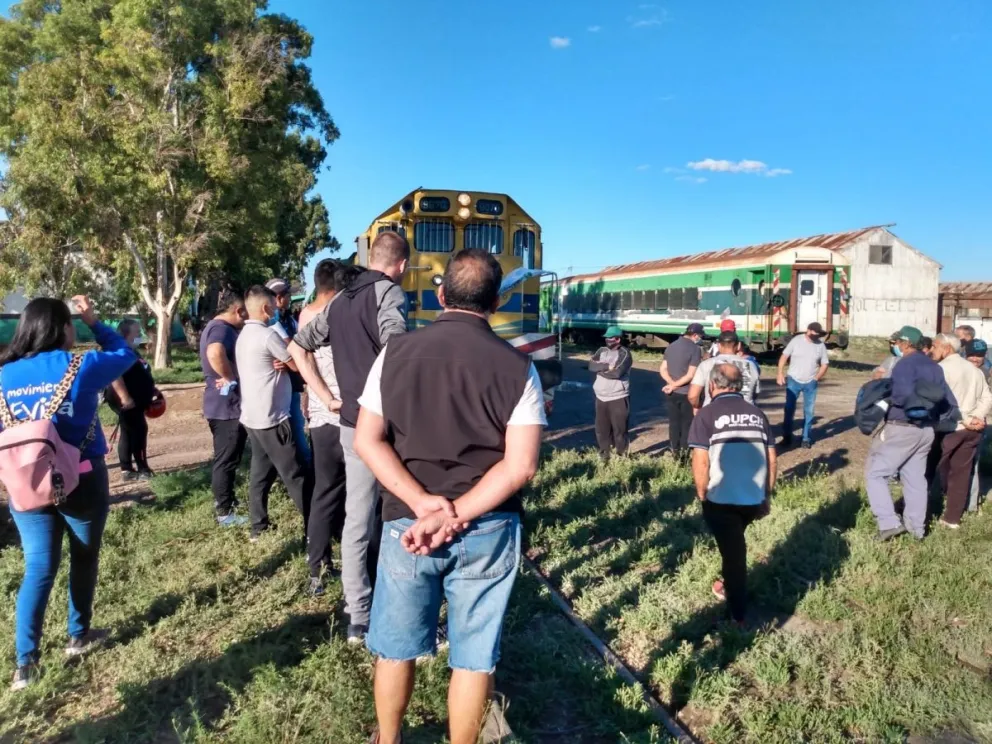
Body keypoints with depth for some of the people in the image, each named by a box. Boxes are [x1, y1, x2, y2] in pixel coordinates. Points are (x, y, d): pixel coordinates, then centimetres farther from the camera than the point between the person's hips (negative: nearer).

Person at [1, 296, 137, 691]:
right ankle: (78, 636, 30)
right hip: (80, 480, -3)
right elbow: (126, 354, 5)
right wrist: (95, 321, 10)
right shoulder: (80, 366, -12)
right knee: (84, 558, 17)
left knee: (38, 568, 8)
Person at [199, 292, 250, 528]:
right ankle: (225, 512, 5)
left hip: (224, 404, 11)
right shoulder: (221, 328, -18)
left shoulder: (218, 328, 16)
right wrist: (231, 378, -27)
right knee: (227, 459, -3)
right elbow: (215, 353, -39)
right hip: (227, 404, -11)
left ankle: (225, 499, 36)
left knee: (226, 458, 22)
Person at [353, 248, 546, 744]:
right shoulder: (517, 366, -8)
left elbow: (367, 441, -6)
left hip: (406, 522, 2)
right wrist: (456, 515, -14)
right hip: (487, 529, -1)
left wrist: (423, 504, -12)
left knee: (395, 646, 22)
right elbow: (520, 466, -14)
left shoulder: (396, 353, -3)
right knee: (473, 657, 14)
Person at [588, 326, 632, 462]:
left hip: (618, 398, -6)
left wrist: (600, 369, -8)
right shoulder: (601, 350, 11)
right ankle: (604, 454, 24)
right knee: (601, 428, 11)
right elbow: (591, 366, -3)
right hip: (601, 397, 6)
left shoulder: (624, 353, -7)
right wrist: (606, 366, -17)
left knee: (619, 429, -2)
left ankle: (621, 456, 8)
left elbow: (617, 372, -21)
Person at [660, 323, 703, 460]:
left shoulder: (671, 346, 9)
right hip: (687, 393, -6)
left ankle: (675, 453, 16)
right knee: (687, 424, 5)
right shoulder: (695, 349, -12)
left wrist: (672, 383, -8)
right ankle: (684, 454, 7)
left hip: (671, 393, 6)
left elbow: (663, 370, 5)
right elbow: (691, 375, -18)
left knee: (674, 423, 11)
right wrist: (674, 385, -13)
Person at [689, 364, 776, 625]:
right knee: (734, 545, 29)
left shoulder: (707, 415, -8)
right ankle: (731, 586, 46)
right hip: (754, 497, 5)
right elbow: (771, 459, 6)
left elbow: (701, 462, -14)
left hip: (721, 499, -5)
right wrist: (766, 496, 15)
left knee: (732, 550, 7)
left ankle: (739, 615, 18)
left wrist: (702, 496, -2)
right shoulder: (757, 414, 6)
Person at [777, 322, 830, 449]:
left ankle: (806, 438, 18)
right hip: (793, 381, -1)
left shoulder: (821, 345, -1)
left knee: (809, 411, 7)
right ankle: (787, 437, 14)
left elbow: (824, 364, 5)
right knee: (789, 409, 3)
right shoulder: (796, 341, -6)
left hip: (810, 383, 2)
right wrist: (780, 373, -10)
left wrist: (816, 378, -7)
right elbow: (784, 356, -3)